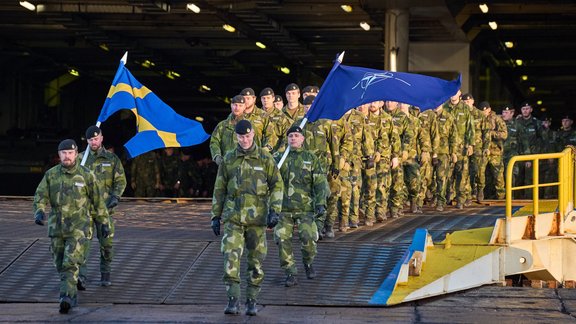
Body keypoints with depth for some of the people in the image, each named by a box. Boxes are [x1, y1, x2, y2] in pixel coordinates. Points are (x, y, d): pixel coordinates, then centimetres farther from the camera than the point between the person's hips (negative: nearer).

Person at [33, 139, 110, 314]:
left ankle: (66, 298, -23)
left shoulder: (86, 175, -5)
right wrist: (39, 212, -26)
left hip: (77, 226, -4)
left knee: (71, 262, -16)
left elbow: (98, 200, 3)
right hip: (56, 225, 4)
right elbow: (40, 196, -5)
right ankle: (72, 293, 31)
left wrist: (104, 222, 6)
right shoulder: (51, 175, 1)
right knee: (60, 264, 11)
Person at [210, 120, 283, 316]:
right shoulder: (228, 160, 5)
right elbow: (219, 189, 10)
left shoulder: (265, 158, 0)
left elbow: (277, 185, 0)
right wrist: (215, 216, 8)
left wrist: (275, 211, -11)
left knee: (256, 261, 5)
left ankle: (251, 302, 15)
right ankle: (233, 301, -10)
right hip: (233, 217, 1)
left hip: (257, 218, 0)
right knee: (231, 258, -13)